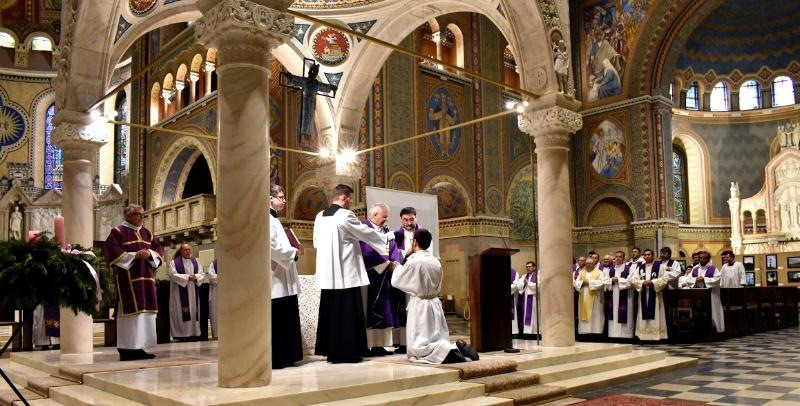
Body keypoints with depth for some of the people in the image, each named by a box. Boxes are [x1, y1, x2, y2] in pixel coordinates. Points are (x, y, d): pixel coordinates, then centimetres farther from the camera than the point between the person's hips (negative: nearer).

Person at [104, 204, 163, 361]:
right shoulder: (118, 231, 0)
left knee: (144, 312, 4)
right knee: (130, 311, -9)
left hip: (146, 277, 7)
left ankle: (138, 347, 10)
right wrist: (134, 255, -16)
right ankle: (126, 349, -4)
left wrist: (149, 253, -6)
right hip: (127, 278, -7)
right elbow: (111, 251, -10)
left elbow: (158, 249, 16)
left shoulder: (147, 233, 18)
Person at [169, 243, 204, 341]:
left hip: (193, 292, 4)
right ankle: (182, 334, -8)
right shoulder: (174, 262, 2)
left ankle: (194, 332, 3)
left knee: (194, 310, 1)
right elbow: (173, 275, -9)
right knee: (182, 312, -8)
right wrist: (187, 277, -16)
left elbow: (201, 273, 8)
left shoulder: (195, 261, 15)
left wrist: (195, 277, -14)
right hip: (180, 292, -4)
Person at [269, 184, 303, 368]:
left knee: (286, 321, 11)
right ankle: (274, 359, 1)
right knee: (275, 322, -5)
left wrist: (294, 251, 9)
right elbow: (271, 247, -21)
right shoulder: (266, 219, -11)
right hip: (274, 280, -10)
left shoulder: (274, 219, 20)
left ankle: (285, 357, 16)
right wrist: (293, 252, -11)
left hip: (283, 281, 10)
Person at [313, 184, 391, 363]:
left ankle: (329, 350, 16)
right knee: (348, 313, -1)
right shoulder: (345, 215, -11)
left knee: (330, 312, 11)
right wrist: (387, 239, 12)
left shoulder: (319, 216, 10)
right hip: (346, 273, -7)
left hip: (327, 275, 7)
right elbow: (367, 233, -3)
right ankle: (347, 352, 2)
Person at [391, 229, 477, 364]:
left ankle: (448, 351, -25)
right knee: (438, 341, 17)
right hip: (435, 303, 7)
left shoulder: (414, 261, -14)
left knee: (418, 348, -5)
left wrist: (398, 267, 16)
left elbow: (395, 281, -4)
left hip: (419, 305, -7)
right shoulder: (436, 262, 6)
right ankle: (458, 347, -8)